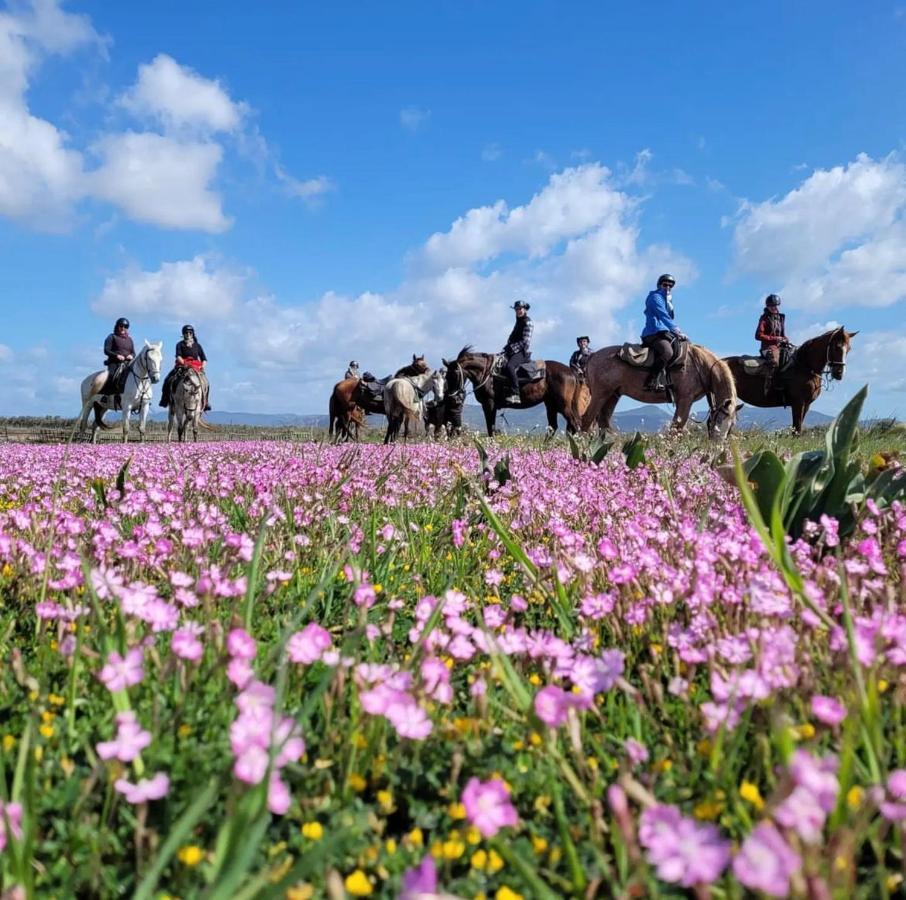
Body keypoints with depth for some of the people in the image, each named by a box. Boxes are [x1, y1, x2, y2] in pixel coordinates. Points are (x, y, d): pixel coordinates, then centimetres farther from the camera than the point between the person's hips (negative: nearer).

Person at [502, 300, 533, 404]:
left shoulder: (528, 323, -6)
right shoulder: (518, 322, 22)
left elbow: (525, 341, -14)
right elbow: (512, 338, 23)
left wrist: (512, 348, -17)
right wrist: (508, 347, 5)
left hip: (523, 352, -10)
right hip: (515, 351, 10)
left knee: (509, 366, -34)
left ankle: (515, 394, -40)